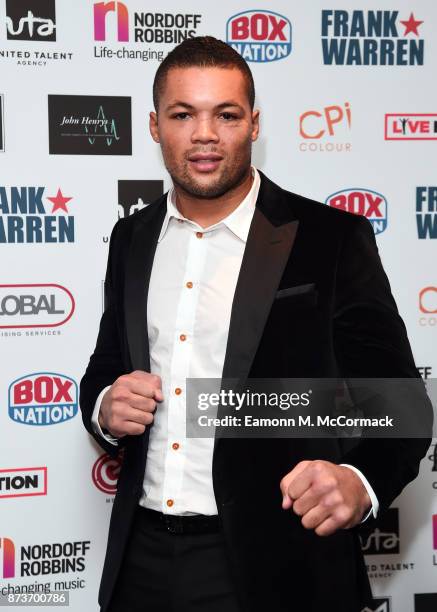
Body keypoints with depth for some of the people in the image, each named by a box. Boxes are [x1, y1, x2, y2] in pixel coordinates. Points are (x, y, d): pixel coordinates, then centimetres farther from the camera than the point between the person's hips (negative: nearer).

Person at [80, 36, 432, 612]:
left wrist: (359, 481, -28)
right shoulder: (132, 238, 5)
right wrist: (105, 407, -6)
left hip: (273, 564, -4)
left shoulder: (332, 239, -9)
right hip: (142, 558, 5)